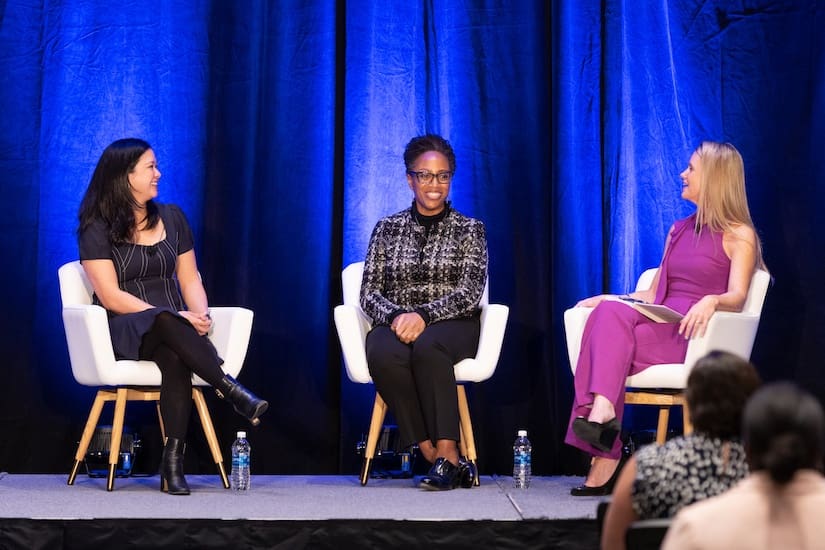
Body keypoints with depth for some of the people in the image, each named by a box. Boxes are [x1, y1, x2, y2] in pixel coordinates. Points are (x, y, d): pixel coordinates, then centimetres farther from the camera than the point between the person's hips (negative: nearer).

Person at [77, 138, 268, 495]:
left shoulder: (171, 218, 15)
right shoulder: (97, 228, -1)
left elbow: (190, 280, 14)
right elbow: (111, 296, -10)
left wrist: (200, 314, -10)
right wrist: (174, 317, -19)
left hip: (173, 327, 3)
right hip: (123, 329, -3)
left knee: (175, 356, -35)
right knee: (167, 322, -39)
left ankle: (173, 461, -41)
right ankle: (232, 391, -43)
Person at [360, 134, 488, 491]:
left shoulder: (469, 230, 9)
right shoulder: (388, 228, 13)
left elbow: (469, 293, -4)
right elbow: (369, 292, 6)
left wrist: (423, 315, -21)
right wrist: (395, 316, -17)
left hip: (451, 326, -1)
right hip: (395, 325, 1)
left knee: (427, 345, -39)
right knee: (384, 354, -36)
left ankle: (445, 453, -40)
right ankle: (437, 457, -35)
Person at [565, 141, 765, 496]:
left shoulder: (739, 236, 4)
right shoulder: (679, 230, 25)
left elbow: (737, 298, -10)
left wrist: (711, 301, -32)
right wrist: (605, 299, 13)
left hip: (695, 334, -6)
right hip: (660, 326, 6)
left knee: (609, 324, -30)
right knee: (608, 312, -28)